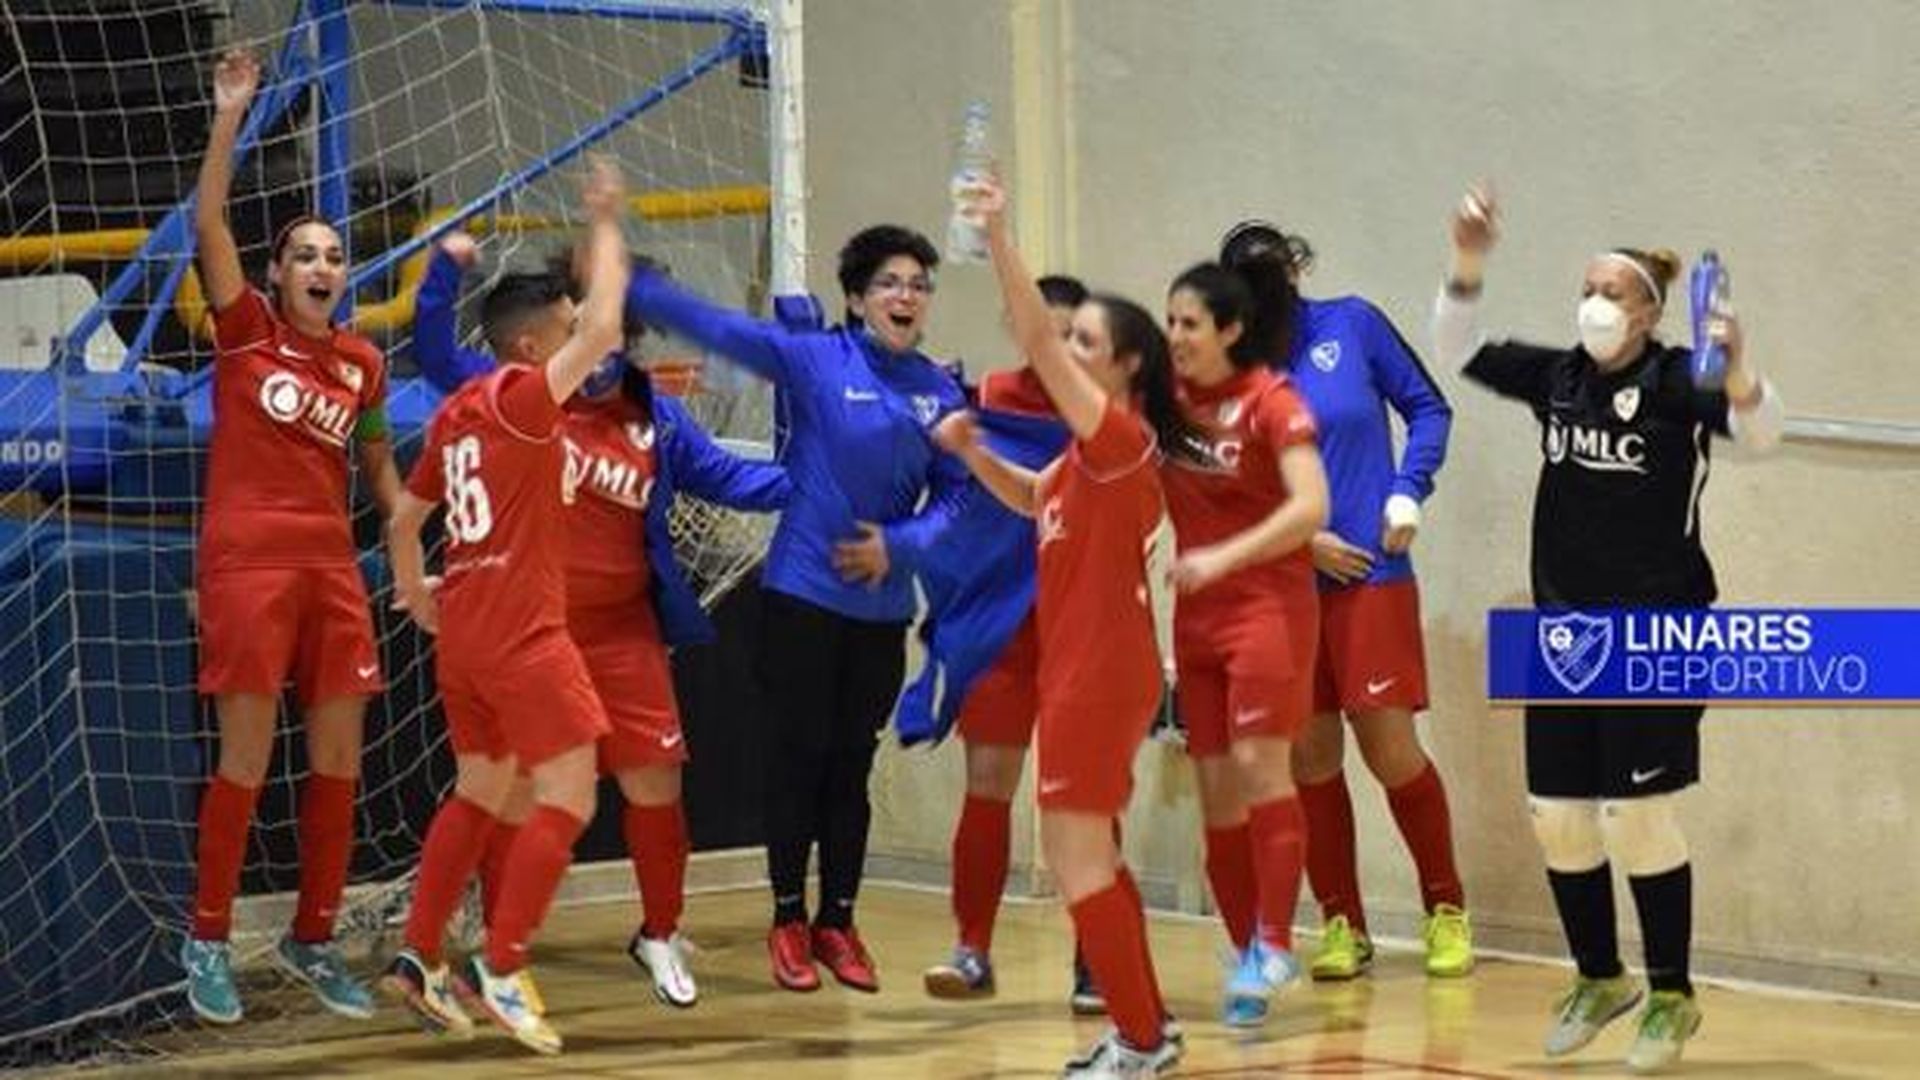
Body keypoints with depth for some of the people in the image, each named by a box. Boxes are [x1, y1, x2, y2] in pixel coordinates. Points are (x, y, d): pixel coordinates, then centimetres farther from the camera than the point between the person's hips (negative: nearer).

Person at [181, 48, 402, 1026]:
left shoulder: (363, 362, 10)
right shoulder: (245, 330, -1)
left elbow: (380, 467, 20)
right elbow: (208, 223, -13)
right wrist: (231, 117, -18)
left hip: (332, 566, 5)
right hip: (247, 560, -5)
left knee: (339, 761, 4)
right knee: (247, 759, -6)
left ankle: (311, 940, 16)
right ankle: (207, 940, 7)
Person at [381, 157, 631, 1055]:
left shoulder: (456, 411, 12)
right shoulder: (520, 396, -11)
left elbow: (403, 523, 17)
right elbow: (604, 325, -19)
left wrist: (418, 599, 31)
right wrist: (605, 224, -8)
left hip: (463, 630, 9)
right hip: (521, 632, -9)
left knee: (478, 794, 18)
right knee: (568, 796, -5)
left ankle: (419, 959, 17)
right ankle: (501, 970, -8)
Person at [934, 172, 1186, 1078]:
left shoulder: (1124, 436, -15)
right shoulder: (1088, 450, 12)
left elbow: (1033, 341, -23)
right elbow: (1031, 499, 27)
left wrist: (998, 236, -25)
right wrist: (970, 450, 9)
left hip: (1102, 671, -10)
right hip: (1077, 665, 10)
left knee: (1076, 852, -7)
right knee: (1088, 852, 15)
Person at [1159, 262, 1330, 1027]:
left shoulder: (1269, 399, -11)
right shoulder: (1163, 397, 4)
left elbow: (1310, 507, -20)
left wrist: (1223, 558, -26)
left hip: (1267, 602, -6)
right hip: (1196, 612, 6)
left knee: (1259, 765, -12)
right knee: (1214, 786, 5)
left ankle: (1272, 948, -8)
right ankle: (1250, 953, 11)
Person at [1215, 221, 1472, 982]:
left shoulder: (1352, 324, -1)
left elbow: (1428, 408, 6)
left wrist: (1408, 493, -6)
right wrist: (1304, 539, -8)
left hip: (1371, 573, -2)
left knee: (1391, 748, -4)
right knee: (1310, 756, 4)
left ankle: (1446, 910, 12)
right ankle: (1341, 924, 16)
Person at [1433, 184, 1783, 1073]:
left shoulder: (1675, 381, -10)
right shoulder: (1558, 375, 5)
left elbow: (1760, 432, -24)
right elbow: (1459, 352, 8)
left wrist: (1737, 367, -44)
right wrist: (1468, 263, -6)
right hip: (1563, 630, 5)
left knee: (1637, 814, -6)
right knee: (1557, 813, 7)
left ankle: (1672, 997, 9)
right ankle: (1599, 979, 26)